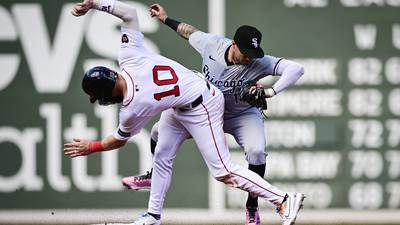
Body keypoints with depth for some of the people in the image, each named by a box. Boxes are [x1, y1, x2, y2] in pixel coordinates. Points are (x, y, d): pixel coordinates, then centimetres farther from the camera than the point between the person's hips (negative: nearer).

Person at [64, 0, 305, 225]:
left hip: (201, 109, -9)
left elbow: (119, 140, -8)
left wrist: (91, 147, 8)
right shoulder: (129, 57, -18)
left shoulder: (132, 109, -29)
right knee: (162, 157, 14)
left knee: (222, 172, -8)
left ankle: (284, 200, -6)